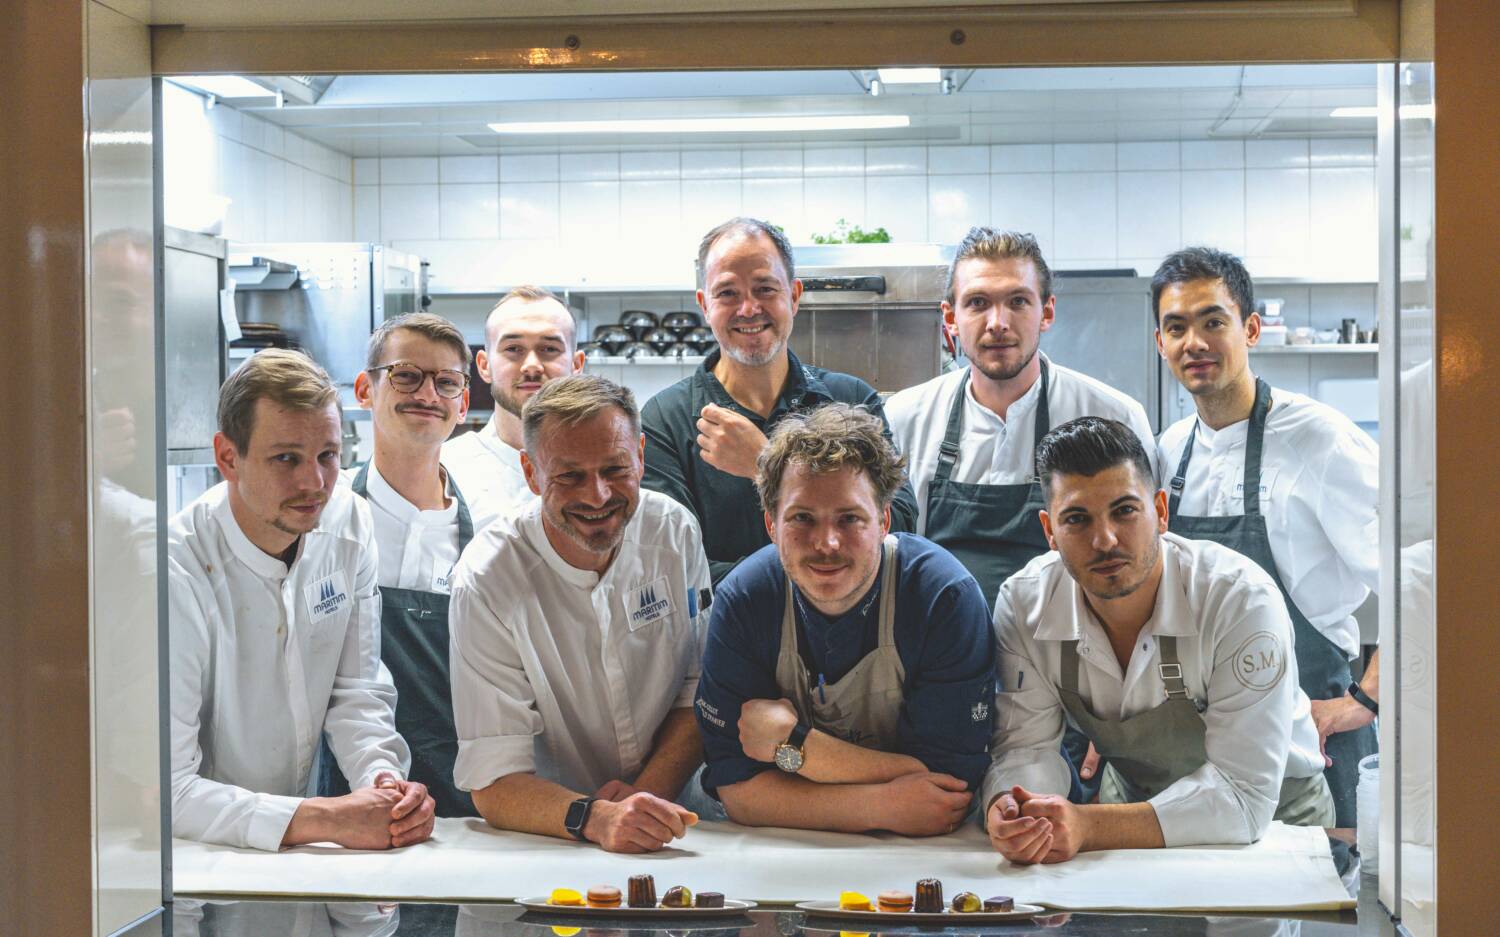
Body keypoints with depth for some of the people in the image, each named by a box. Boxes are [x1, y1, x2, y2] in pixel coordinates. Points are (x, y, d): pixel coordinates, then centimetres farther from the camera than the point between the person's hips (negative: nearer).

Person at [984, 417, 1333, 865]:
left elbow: (1242, 795, -30)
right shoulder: (1023, 605, -14)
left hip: (1273, 816, -5)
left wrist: (1088, 828, -41)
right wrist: (1006, 813, -34)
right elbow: (1027, 746, -9)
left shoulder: (1243, 600, -27)